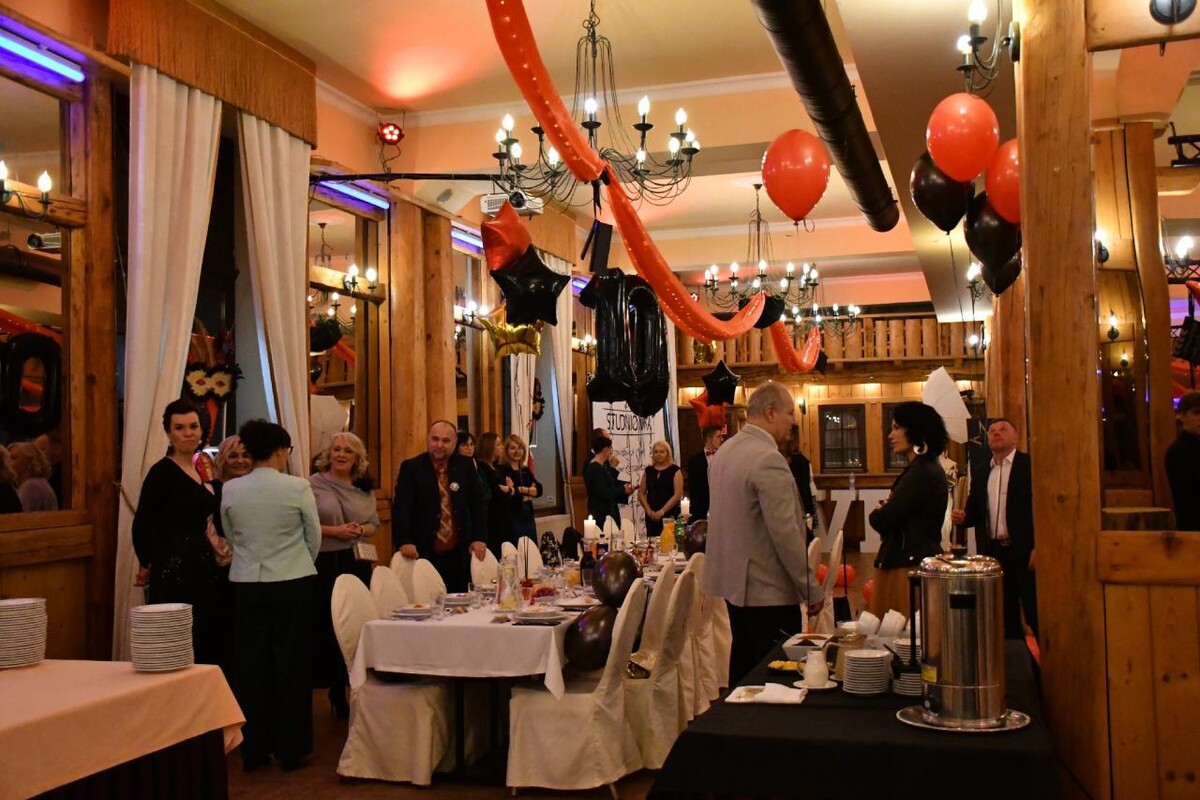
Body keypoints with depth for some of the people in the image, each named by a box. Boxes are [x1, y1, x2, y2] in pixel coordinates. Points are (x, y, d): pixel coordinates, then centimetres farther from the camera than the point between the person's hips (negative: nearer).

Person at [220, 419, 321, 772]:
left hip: (247, 583, 3)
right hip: (293, 584, -3)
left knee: (251, 663, 10)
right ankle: (290, 750, 12)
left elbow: (231, 536, 8)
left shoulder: (230, 490, -2)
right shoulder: (298, 487, -11)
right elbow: (314, 538, -2)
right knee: (291, 663, 6)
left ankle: (253, 749, 17)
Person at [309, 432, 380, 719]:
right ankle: (337, 691, 14)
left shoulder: (364, 487, 9)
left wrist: (362, 530, -7)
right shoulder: (314, 484, -4)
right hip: (325, 563, -3)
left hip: (358, 563, 4)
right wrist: (333, 531, -15)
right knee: (329, 627, 1)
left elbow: (374, 523, 13)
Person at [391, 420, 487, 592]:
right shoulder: (411, 468, -3)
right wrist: (403, 542, -22)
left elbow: (477, 504, 9)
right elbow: (401, 508, -10)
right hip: (423, 553, -3)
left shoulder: (466, 466, 7)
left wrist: (479, 538, -1)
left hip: (459, 553, 3)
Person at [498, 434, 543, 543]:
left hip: (529, 517, 7)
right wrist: (529, 491, -7)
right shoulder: (502, 470, -7)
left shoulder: (526, 470, 14)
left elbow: (539, 490, 2)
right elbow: (505, 494, -20)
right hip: (512, 518, -7)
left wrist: (520, 489, -12)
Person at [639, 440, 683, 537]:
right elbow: (641, 493, 11)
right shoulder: (649, 470, 12)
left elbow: (678, 494, -6)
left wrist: (662, 511, -12)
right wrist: (649, 511, -3)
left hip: (670, 514, -3)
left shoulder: (674, 470, 2)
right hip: (651, 516, 3)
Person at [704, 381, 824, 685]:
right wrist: (813, 590, -12)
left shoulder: (724, 452, 9)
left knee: (743, 662, 18)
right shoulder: (768, 460, -20)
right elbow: (785, 534, -21)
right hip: (769, 591, -9)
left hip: (734, 582, 9)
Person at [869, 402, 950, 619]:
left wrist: (878, 512, 4)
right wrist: (886, 510, -6)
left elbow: (881, 520, -18)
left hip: (911, 566, -10)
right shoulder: (926, 469, 17)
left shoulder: (922, 473, -15)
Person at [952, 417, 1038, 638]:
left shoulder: (1030, 464, -2)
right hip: (993, 552, 5)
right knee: (1006, 618, 10)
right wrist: (962, 517, -3)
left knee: (1035, 617, -4)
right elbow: (975, 513, 19)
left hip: (1025, 552, -5)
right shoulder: (980, 473, 16)